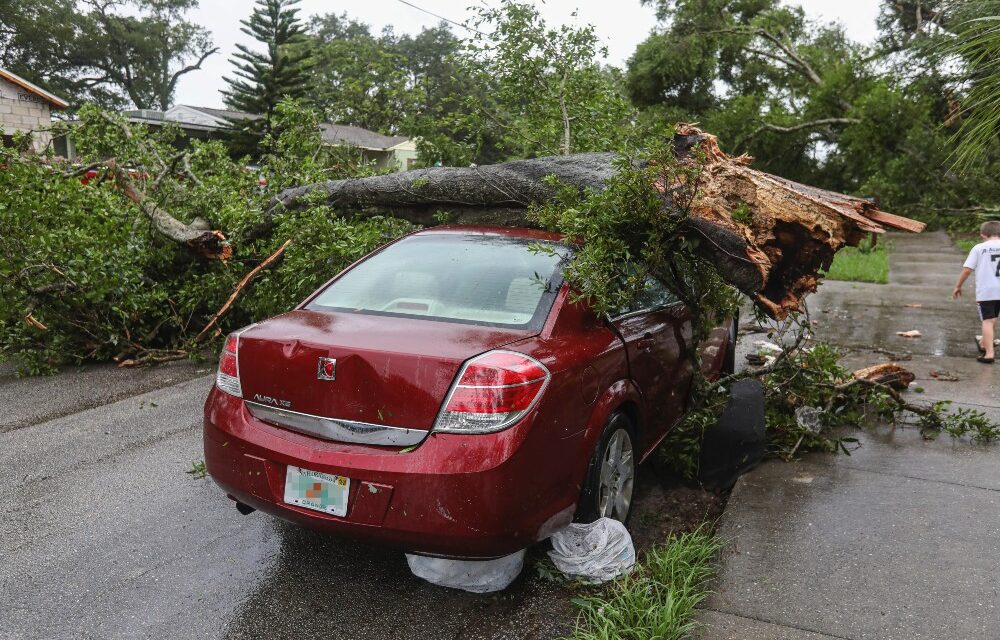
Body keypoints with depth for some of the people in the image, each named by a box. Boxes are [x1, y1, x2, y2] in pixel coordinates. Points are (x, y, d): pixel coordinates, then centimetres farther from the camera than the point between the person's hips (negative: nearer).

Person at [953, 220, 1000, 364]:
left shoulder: (979, 248, -5)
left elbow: (967, 269, -7)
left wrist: (958, 286, 3)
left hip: (985, 291, -4)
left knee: (987, 321, -2)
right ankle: (984, 343, 41)